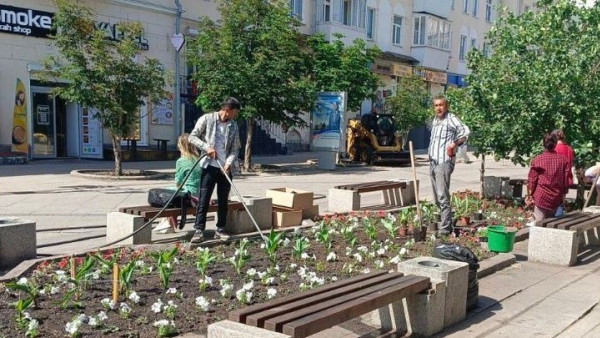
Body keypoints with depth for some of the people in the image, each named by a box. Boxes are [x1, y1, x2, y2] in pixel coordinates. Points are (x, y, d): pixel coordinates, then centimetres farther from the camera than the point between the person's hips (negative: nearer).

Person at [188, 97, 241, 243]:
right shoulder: (207, 119, -3)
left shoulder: (234, 126, 7)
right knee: (203, 199, -6)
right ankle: (199, 231, -4)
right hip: (209, 166, -4)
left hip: (226, 168, 4)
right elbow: (192, 136, -1)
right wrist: (206, 147, -15)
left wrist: (229, 162, -11)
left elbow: (235, 149, 6)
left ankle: (220, 229, 16)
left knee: (223, 200, 8)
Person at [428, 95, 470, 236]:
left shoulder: (451, 118, -6)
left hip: (444, 162, -9)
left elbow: (465, 132, -20)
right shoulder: (434, 120, 19)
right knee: (437, 198, 12)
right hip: (432, 162, 9)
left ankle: (445, 229, -10)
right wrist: (430, 153, 12)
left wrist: (454, 144, -13)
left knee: (443, 197, -13)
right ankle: (448, 224, 22)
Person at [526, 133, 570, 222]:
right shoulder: (563, 160, 0)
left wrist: (530, 195, 7)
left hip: (541, 198, -3)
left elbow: (532, 179, -4)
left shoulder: (537, 159, -7)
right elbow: (566, 180, 4)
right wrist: (563, 195, 16)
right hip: (556, 200, 3)